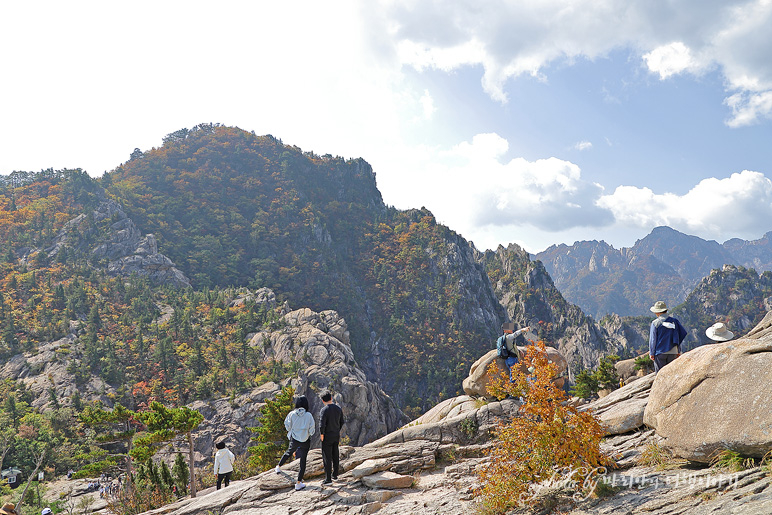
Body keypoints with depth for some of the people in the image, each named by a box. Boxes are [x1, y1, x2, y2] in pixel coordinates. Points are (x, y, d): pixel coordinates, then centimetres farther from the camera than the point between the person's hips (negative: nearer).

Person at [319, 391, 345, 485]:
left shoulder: (324, 410, -20)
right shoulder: (338, 408, 1)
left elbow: (322, 424, -25)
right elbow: (342, 422, 9)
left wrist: (322, 434, -11)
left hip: (327, 436, -6)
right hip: (336, 435, 6)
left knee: (327, 457, -1)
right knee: (335, 455, 18)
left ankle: (328, 479, 2)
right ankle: (335, 474, 30)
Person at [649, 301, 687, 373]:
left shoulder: (655, 323, -7)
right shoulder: (674, 321, 5)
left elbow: (653, 339, -5)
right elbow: (683, 333, 8)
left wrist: (651, 353, 2)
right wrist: (678, 351, 14)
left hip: (660, 353, -3)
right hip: (673, 352, 4)